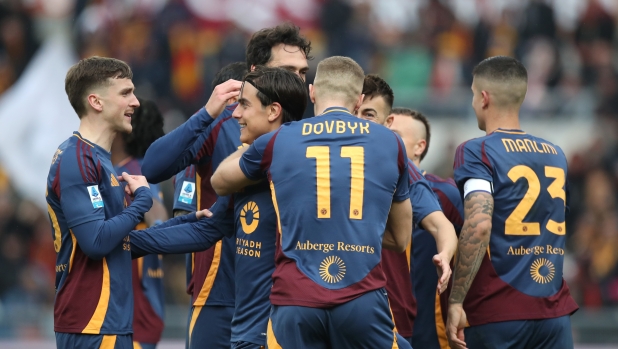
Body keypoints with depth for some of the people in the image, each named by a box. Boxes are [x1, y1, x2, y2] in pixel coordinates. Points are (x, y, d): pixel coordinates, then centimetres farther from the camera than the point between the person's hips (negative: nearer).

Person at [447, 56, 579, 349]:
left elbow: (479, 226, -19)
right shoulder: (556, 155, 14)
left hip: (498, 315, -5)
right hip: (553, 313, 5)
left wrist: (456, 302, -17)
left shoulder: (476, 152, -6)